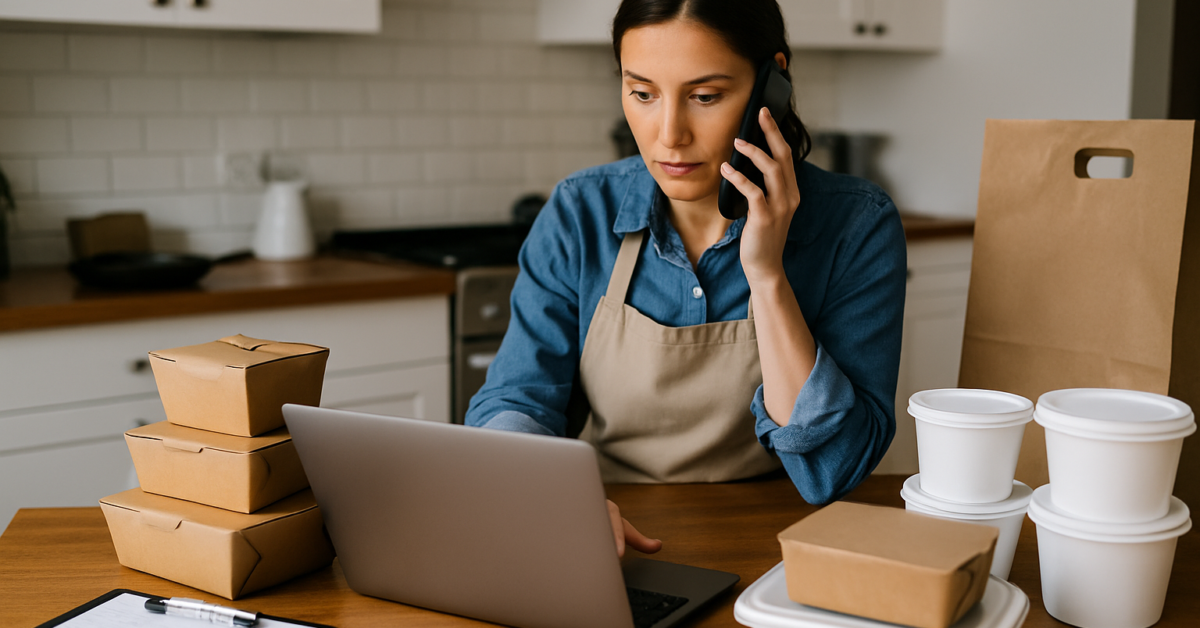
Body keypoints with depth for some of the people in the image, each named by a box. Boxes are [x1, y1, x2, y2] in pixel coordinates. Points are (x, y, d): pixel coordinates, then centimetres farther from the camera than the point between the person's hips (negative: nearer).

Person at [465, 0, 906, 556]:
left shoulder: (856, 226, -10)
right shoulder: (579, 213, -4)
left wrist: (767, 276, -23)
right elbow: (513, 404, -6)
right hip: (615, 565, 2)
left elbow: (834, 472, -16)